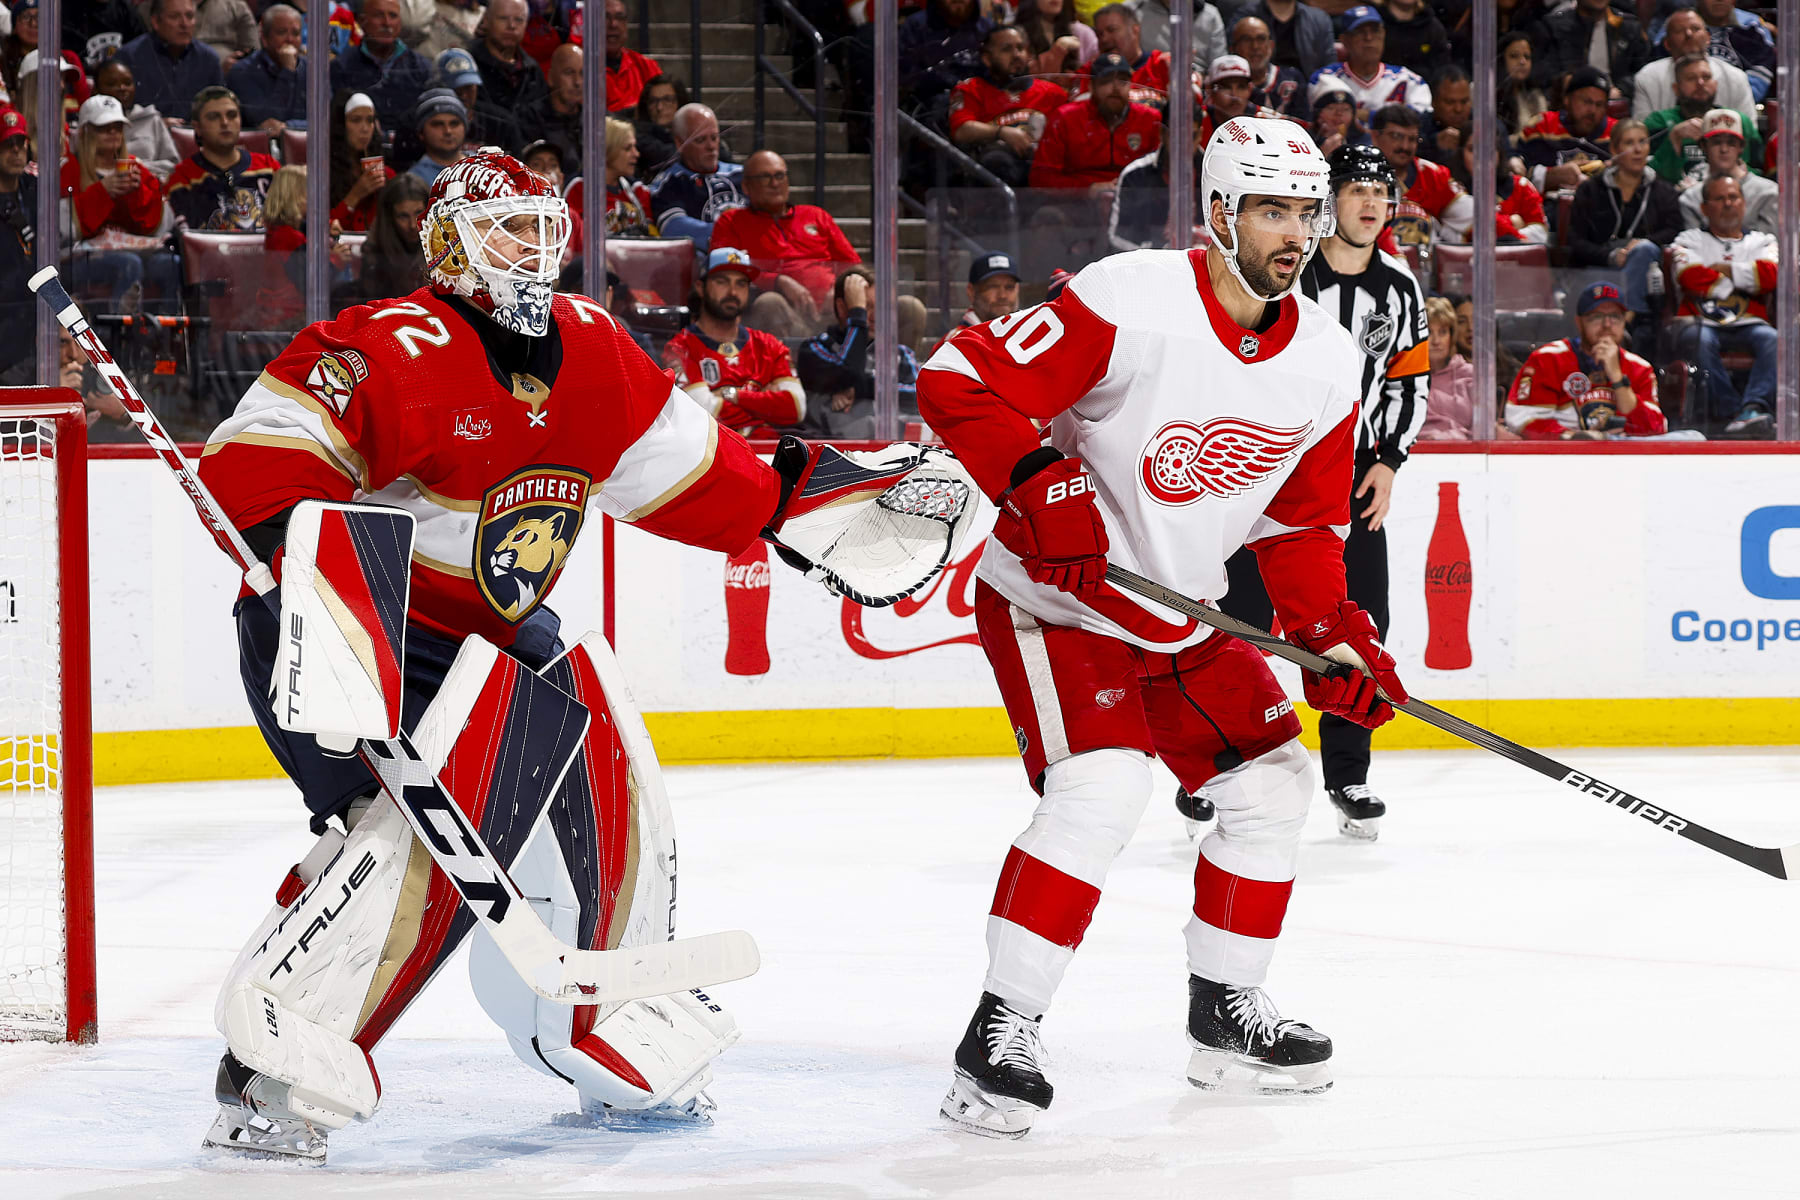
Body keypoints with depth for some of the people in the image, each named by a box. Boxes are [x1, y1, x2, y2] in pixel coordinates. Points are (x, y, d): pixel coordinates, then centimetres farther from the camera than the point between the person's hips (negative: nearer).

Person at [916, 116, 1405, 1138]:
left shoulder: (1327, 364, -1)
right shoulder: (1127, 305, -24)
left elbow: (1303, 519, 10)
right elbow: (960, 380, -25)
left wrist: (1332, 634, -3)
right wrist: (1039, 486, -34)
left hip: (1183, 616, 8)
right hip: (1054, 602, -8)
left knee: (1272, 781, 9)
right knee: (1101, 786, -25)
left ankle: (1227, 1015, 26)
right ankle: (1001, 1034, -18)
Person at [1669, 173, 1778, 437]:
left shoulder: (1762, 242, 22)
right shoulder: (1690, 240, 18)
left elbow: (1771, 276, -1)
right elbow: (1690, 279, -4)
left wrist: (1726, 270, -2)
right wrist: (1745, 281, 2)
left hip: (1747, 324, 1)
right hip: (1703, 322, -1)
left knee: (1773, 340, -33)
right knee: (1698, 339, -38)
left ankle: (1754, 409, -51)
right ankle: (1733, 412, -42)